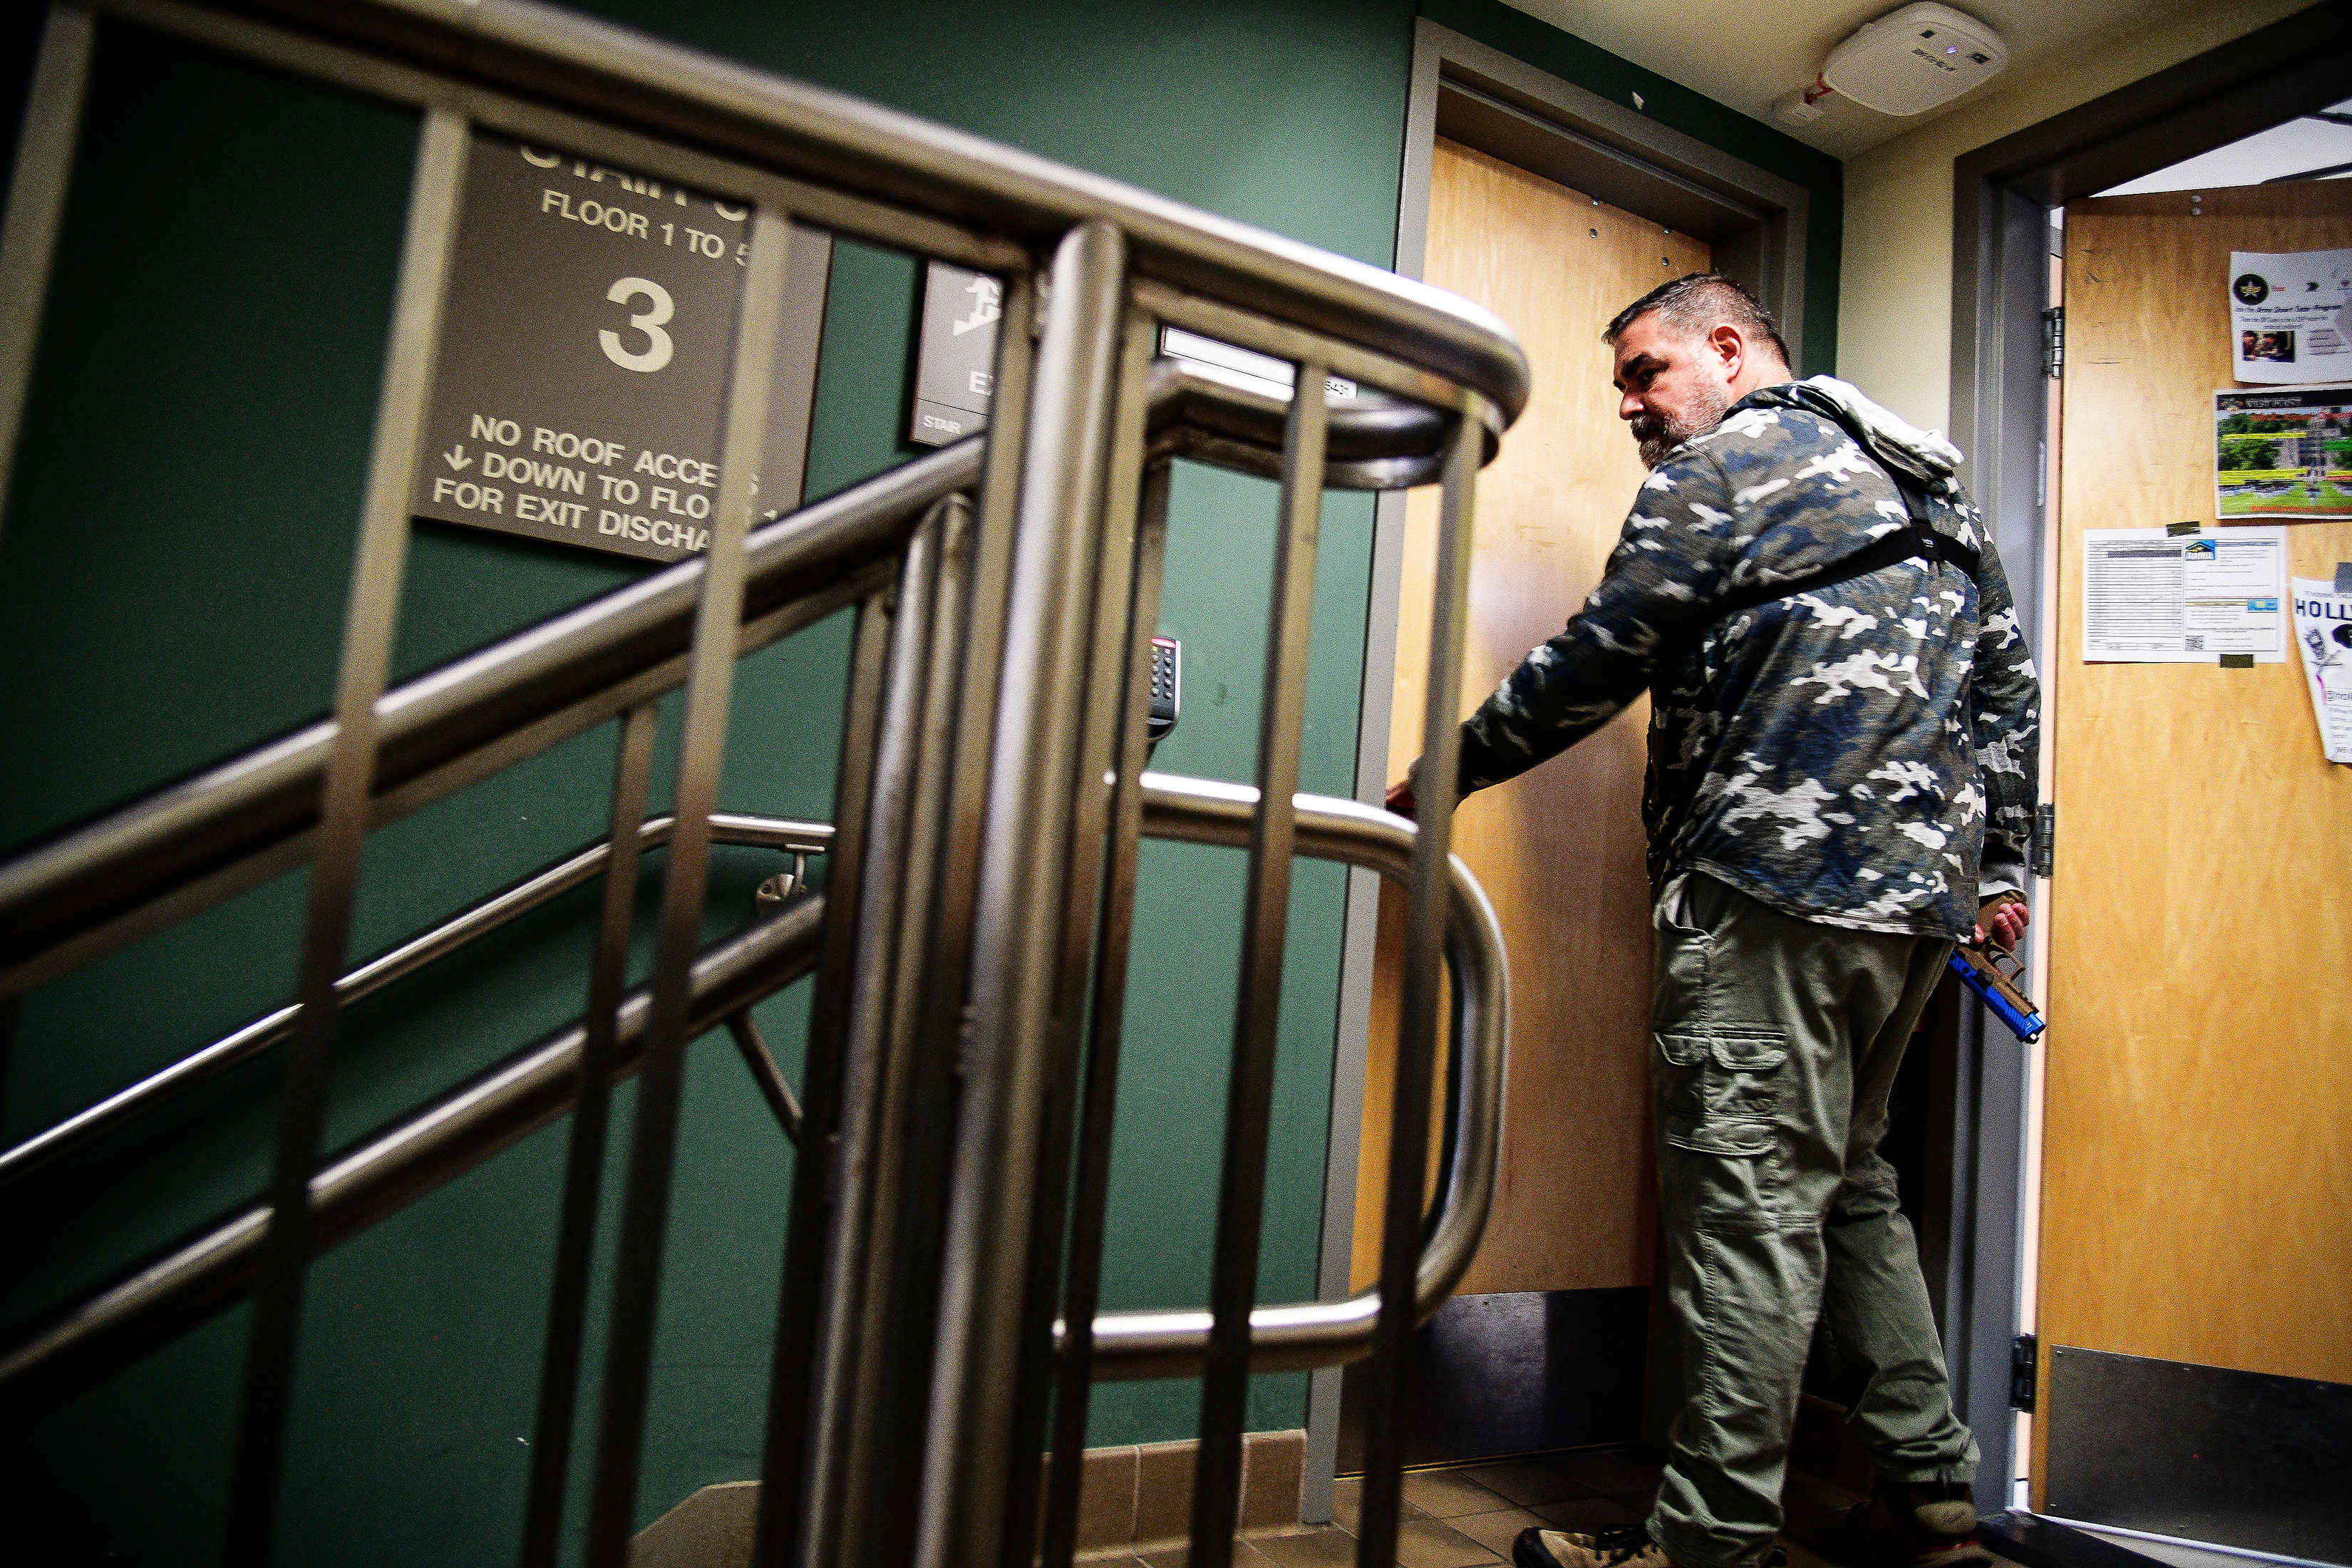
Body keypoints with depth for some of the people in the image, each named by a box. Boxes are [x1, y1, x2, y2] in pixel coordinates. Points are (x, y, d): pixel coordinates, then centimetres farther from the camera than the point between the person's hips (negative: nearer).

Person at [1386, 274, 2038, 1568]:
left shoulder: (1728, 462, -1)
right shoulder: (1927, 483, 24)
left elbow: (1597, 663, -5)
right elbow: (2008, 673, 21)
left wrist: (1440, 775, 5)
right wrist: (2000, 864, 21)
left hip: (1780, 888, -9)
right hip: (1920, 894, 10)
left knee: (1749, 1207, -7)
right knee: (1846, 1188, 18)